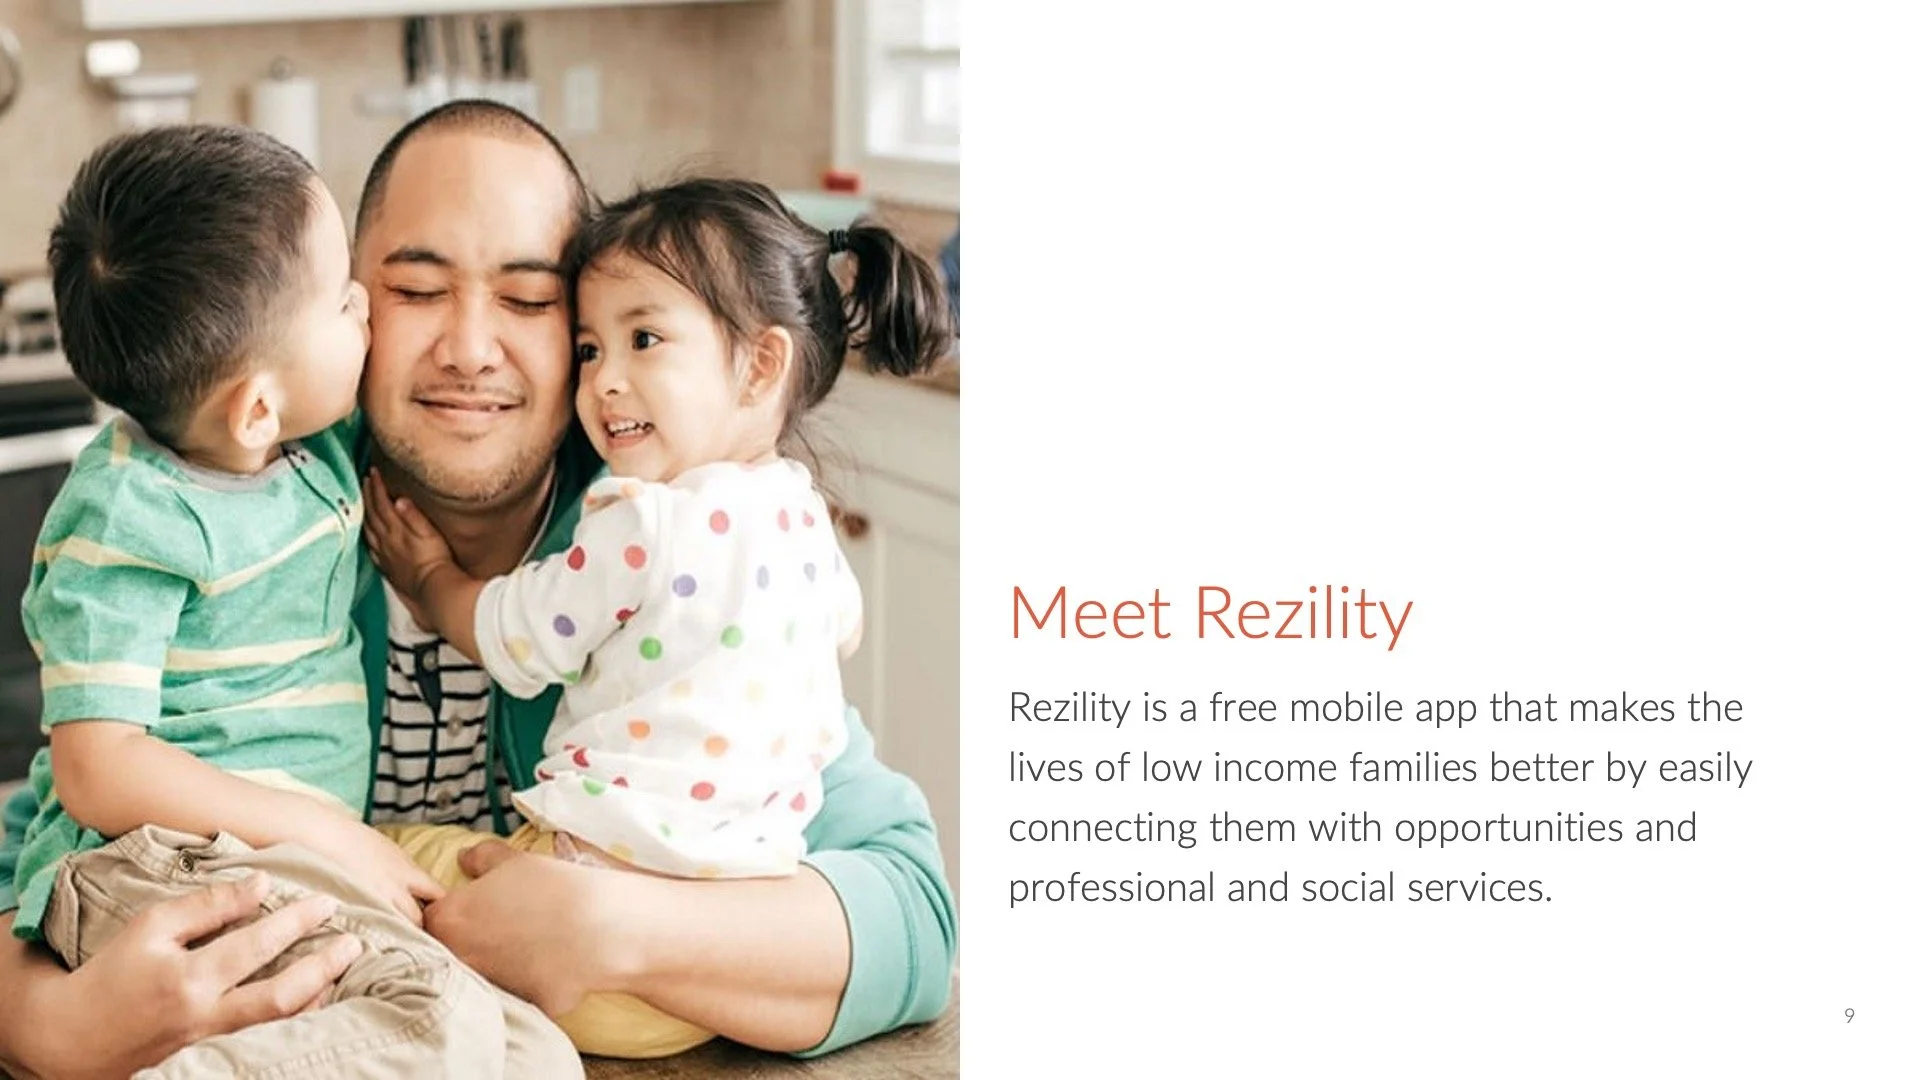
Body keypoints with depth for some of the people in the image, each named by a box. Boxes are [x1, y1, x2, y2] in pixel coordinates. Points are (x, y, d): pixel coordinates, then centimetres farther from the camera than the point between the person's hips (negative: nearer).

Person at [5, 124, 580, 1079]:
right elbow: (97, 771, -15)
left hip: (300, 878, 9)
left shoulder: (325, 453, 12)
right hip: (148, 865, -9)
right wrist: (327, 833, -16)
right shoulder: (126, 518, -11)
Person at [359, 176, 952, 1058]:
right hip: (757, 874, 8)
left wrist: (427, 575, 19)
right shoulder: (803, 515, 8)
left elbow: (510, 641, -1)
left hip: (618, 878, -8)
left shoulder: (644, 524, -16)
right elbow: (845, 627, 31)